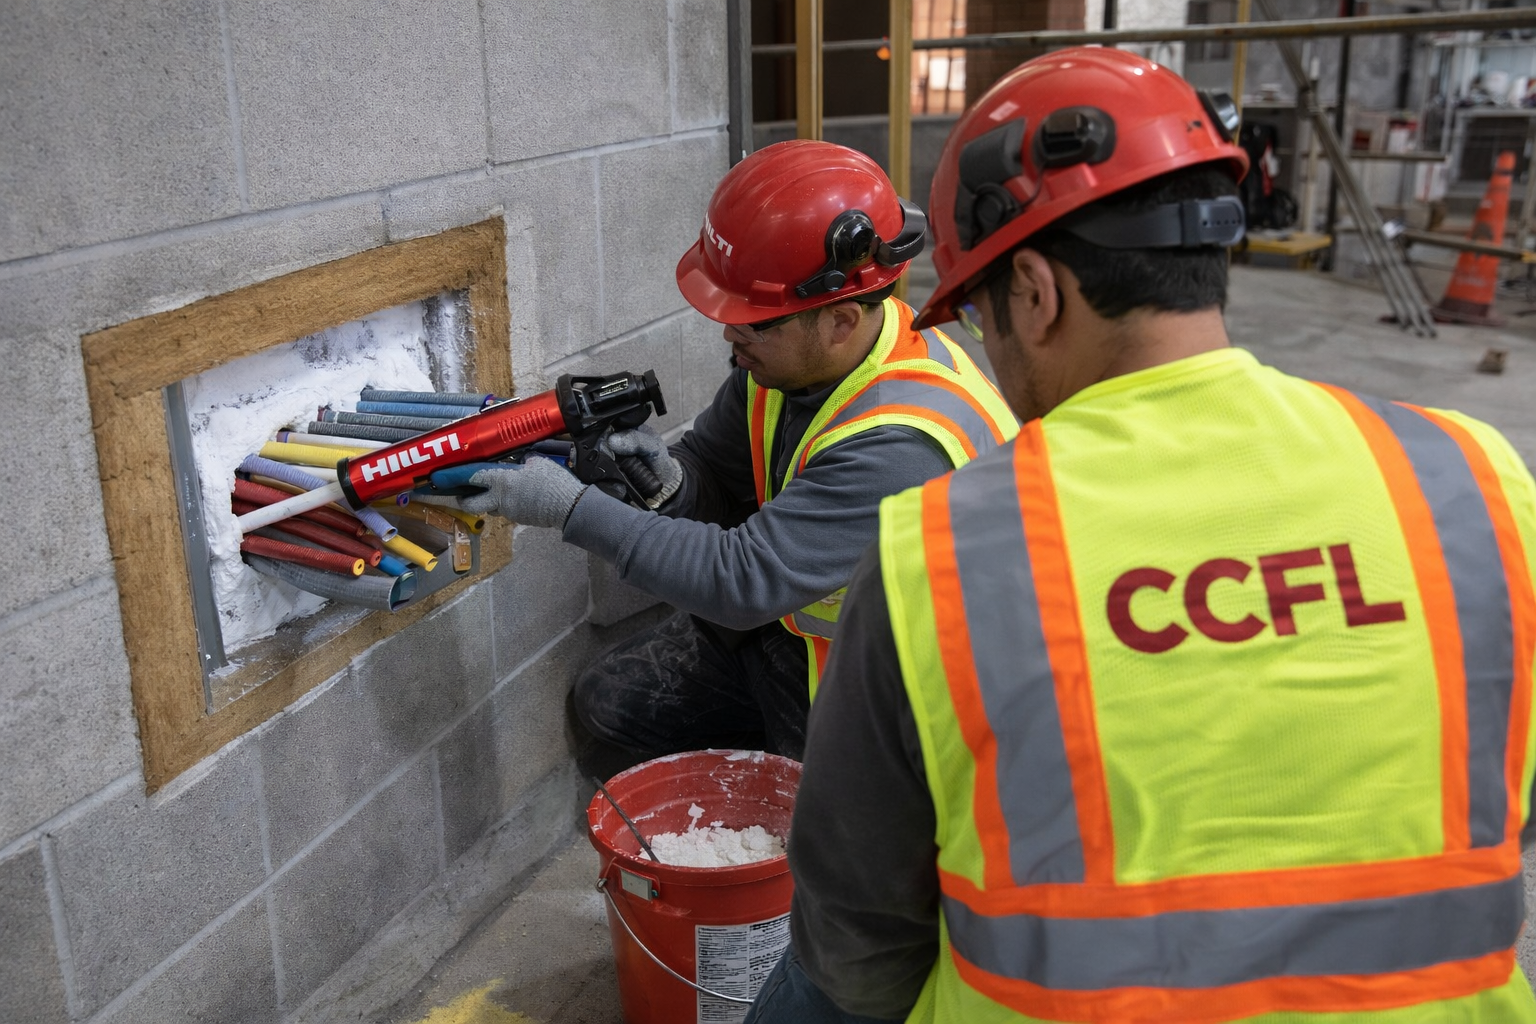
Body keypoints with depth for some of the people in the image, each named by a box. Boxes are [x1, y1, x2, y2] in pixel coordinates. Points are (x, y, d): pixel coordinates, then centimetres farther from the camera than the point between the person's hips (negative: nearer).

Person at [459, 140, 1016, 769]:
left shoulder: (903, 446, -37)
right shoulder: (783, 351, -10)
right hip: (785, 621, 8)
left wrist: (572, 508, -33)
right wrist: (673, 481, -23)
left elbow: (745, 580, -37)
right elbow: (716, 470, 3)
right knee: (608, 705, 5)